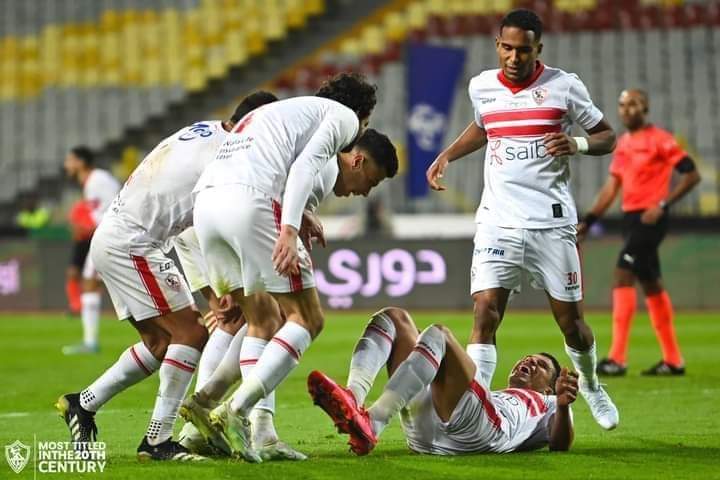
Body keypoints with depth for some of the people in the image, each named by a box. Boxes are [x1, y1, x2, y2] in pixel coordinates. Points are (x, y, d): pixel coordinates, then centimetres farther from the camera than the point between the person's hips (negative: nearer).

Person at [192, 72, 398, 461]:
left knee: (262, 316, 20)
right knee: (307, 319, 1)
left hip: (206, 199, 8)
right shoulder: (344, 116, 14)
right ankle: (235, 412, -10)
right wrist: (289, 230, -17)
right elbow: (305, 164, -6)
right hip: (250, 199, -8)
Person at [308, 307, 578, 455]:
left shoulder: (545, 404, 37)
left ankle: (371, 425, -45)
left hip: (484, 433, -5)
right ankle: (352, 398, -26)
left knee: (438, 334, -26)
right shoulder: (489, 392, 50)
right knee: (393, 318, 7)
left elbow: (560, 444, 12)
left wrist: (563, 404, -7)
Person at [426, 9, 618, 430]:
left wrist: (577, 144, -14)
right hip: (498, 221, 2)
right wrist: (447, 156, 16)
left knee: (570, 320, 5)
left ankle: (590, 384, 35)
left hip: (552, 221, -2)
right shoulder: (481, 86, 7)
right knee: (485, 312, -14)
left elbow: (608, 137, 5)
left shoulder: (564, 86, -2)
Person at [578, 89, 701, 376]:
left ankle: (617, 359, -17)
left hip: (649, 219, -9)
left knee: (622, 278, -16)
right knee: (651, 286, 12)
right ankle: (673, 360, 19)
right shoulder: (623, 144, 14)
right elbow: (612, 186, 18)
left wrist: (662, 205, -18)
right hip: (631, 218, 9)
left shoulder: (659, 139, -9)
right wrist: (588, 221, 12)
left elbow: (691, 175, -11)